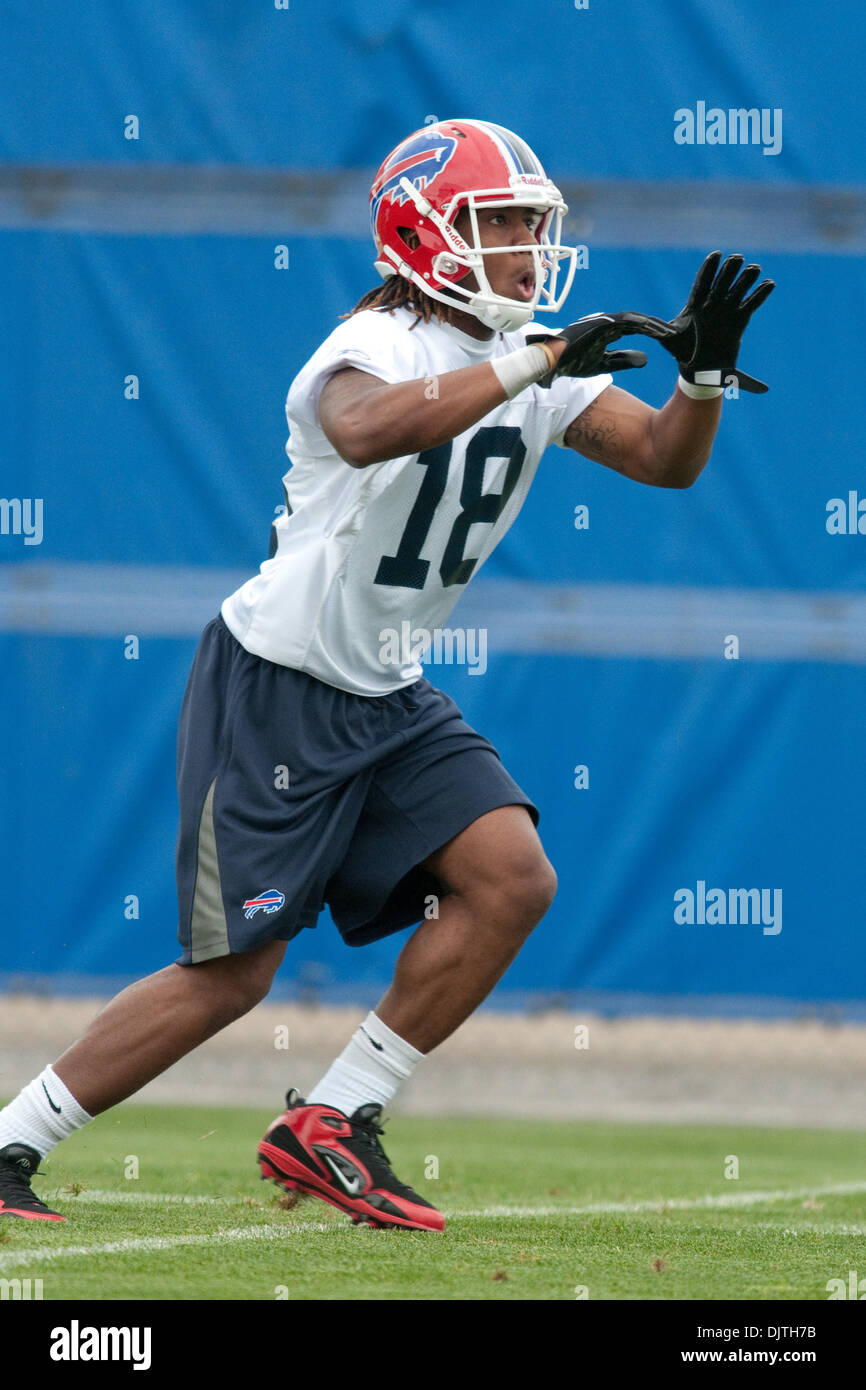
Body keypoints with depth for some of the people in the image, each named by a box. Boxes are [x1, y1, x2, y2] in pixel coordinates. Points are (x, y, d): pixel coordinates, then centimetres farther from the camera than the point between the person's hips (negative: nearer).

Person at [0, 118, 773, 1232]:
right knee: (230, 974, -7)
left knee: (512, 880, -10)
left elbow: (665, 460, 4)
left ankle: (329, 1129, -1)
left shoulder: (534, 362, 4)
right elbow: (368, 431, -45)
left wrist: (702, 369, -16)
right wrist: (536, 361, -45)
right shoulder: (375, 349, -21)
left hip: (386, 701, 8)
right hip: (276, 690, -8)